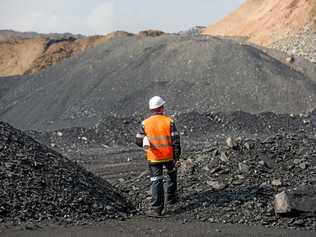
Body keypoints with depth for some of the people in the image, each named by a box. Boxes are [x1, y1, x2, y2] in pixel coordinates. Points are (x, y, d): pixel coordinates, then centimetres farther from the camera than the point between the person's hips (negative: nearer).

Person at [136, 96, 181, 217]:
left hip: (153, 158, 0)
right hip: (169, 156, 0)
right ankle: (171, 198, 37)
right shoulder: (169, 122, -9)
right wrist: (177, 158, -5)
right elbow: (176, 141, -10)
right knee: (171, 175, 28)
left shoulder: (145, 123, -6)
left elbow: (139, 142, -3)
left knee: (156, 182, 2)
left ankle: (156, 208, -6)